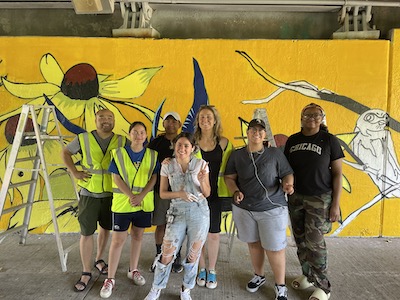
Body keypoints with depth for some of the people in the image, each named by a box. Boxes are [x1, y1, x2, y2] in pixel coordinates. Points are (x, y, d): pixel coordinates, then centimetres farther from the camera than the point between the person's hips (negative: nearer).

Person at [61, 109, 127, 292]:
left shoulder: (121, 141, -4)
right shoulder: (83, 139, -4)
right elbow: (65, 153, 9)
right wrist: (74, 172, -2)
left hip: (111, 194, 2)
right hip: (89, 194, -1)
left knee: (106, 228, 17)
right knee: (87, 233, 3)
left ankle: (99, 259, 40)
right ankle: (86, 272, 18)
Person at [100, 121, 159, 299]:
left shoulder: (152, 155, 2)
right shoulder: (118, 153, -4)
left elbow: (153, 178, -2)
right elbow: (116, 178, -7)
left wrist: (141, 196, -15)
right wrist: (131, 196, -16)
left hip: (144, 203, 2)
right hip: (122, 203, -2)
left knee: (137, 236, 14)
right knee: (118, 240, 2)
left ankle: (133, 270, 32)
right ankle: (110, 279, 14)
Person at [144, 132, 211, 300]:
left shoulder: (201, 164, -4)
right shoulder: (167, 166, -1)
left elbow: (207, 193, 2)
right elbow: (162, 193, 2)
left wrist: (202, 181, -19)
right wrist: (179, 193, -16)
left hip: (199, 212, 0)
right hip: (177, 212, 0)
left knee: (193, 254, 10)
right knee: (167, 253, 1)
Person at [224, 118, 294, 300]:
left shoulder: (275, 153, -2)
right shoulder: (237, 155, 3)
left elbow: (288, 174, 2)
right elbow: (229, 177, 5)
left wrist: (287, 184, -20)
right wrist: (235, 191, -13)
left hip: (272, 209, -2)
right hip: (244, 208, 3)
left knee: (274, 248, 2)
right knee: (253, 244, 16)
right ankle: (259, 276, 41)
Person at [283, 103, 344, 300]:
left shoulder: (329, 140, -6)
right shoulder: (292, 140, 4)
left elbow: (337, 174, -5)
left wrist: (335, 204, -8)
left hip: (320, 199, -4)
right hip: (295, 198, 4)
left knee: (315, 242, -1)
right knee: (300, 240, 11)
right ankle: (308, 275, 32)